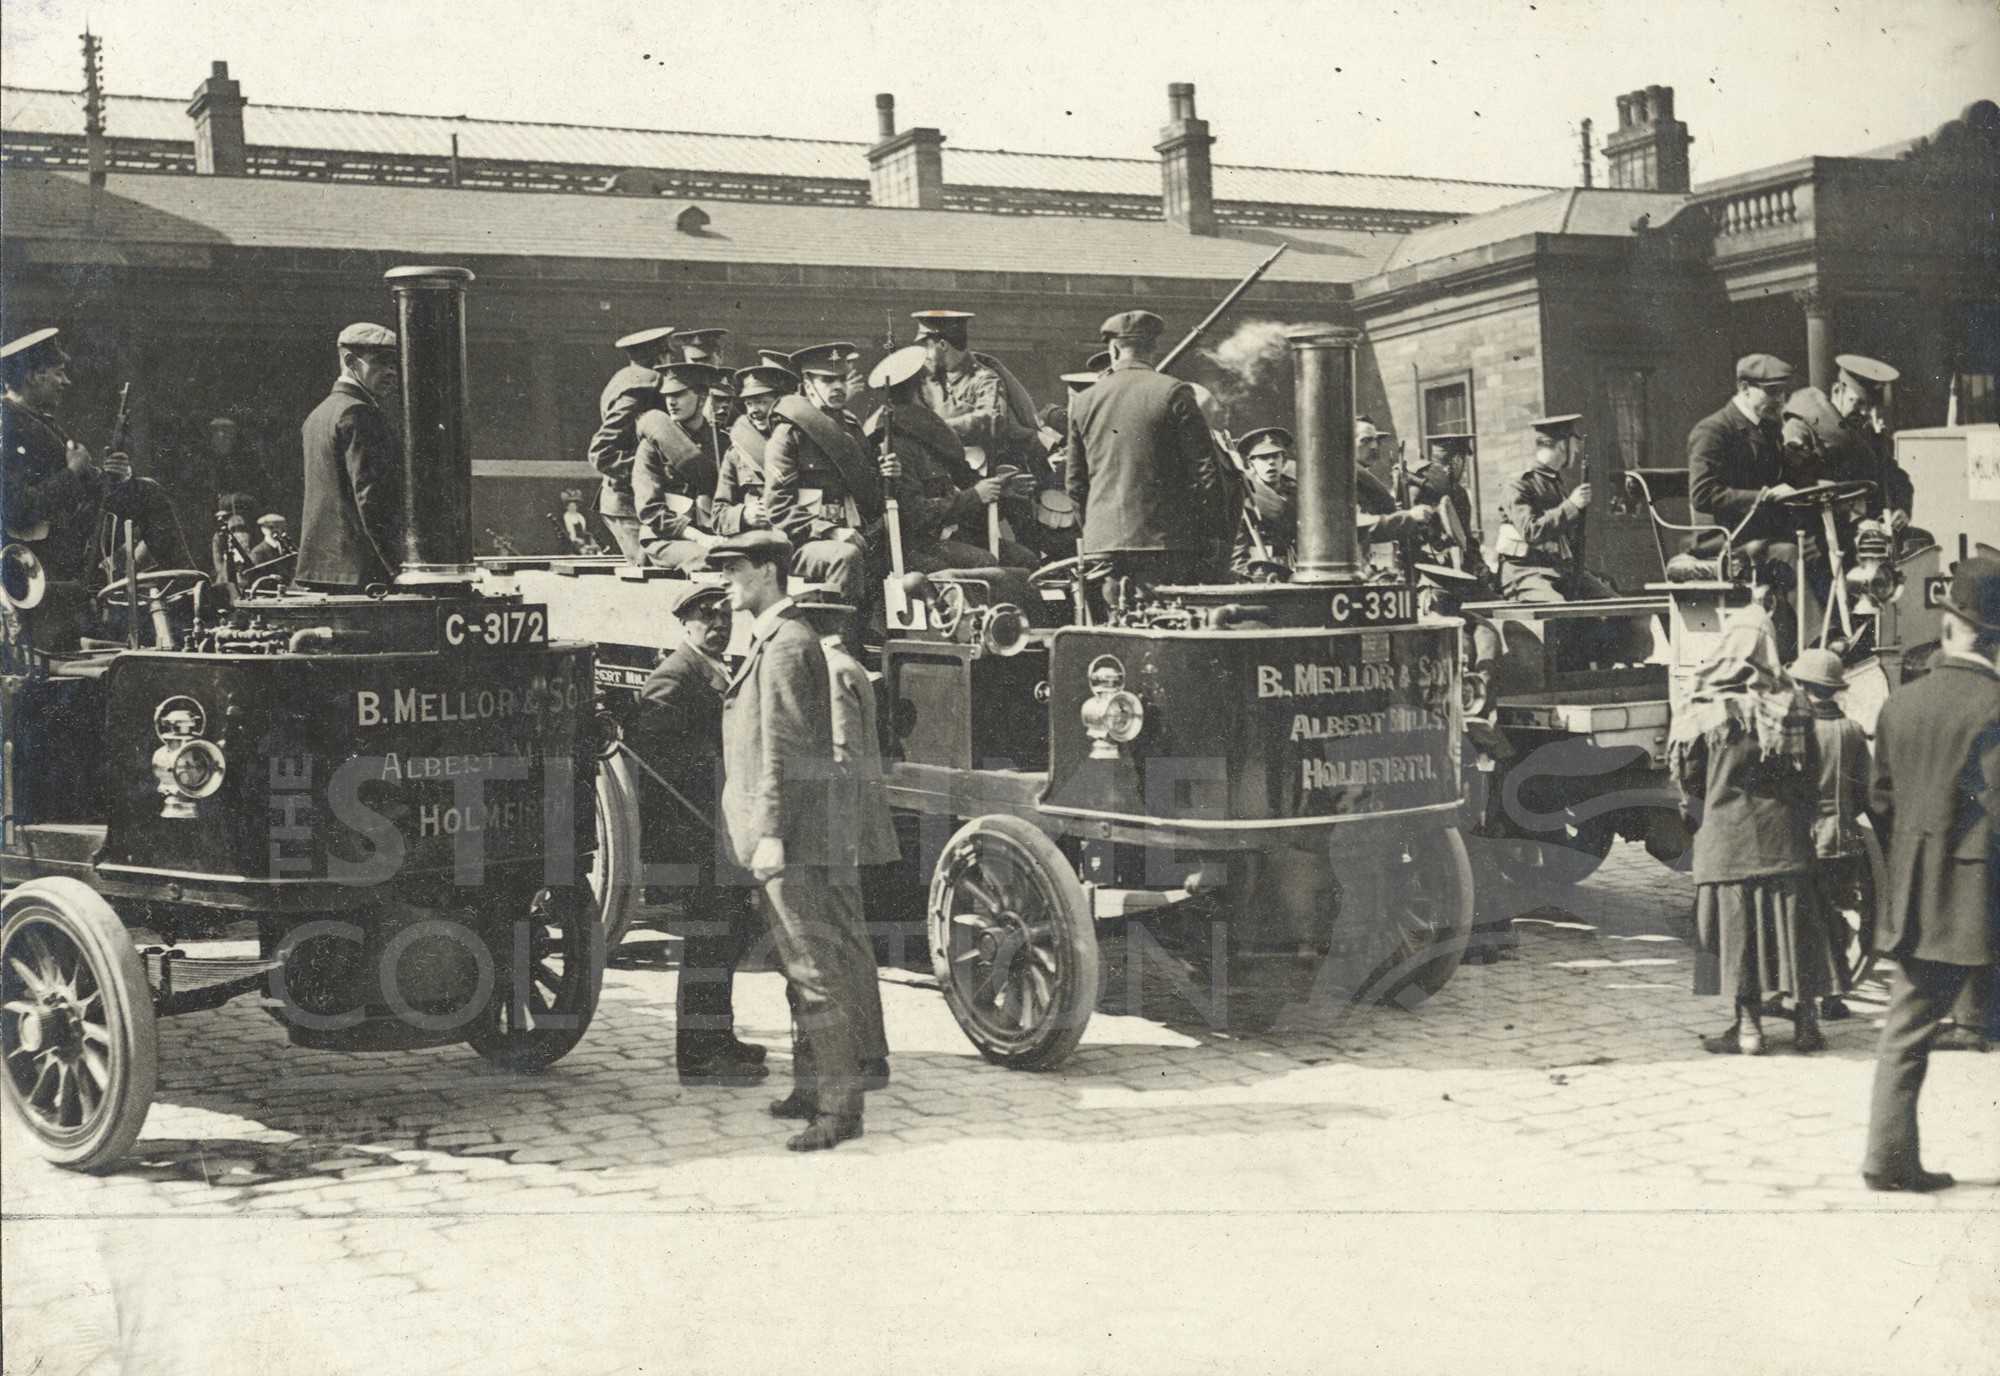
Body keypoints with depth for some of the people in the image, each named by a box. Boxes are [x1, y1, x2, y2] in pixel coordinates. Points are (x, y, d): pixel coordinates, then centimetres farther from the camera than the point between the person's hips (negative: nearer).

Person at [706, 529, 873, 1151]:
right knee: (802, 968, 16)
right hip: (786, 839, 11)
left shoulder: (786, 645, -13)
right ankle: (810, 1088, 24)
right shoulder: (769, 643, 18)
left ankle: (840, 1107, -5)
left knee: (816, 971, -8)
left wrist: (771, 836, -23)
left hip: (793, 839, -11)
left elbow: (782, 749, -20)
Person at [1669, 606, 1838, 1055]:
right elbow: (1811, 773, 4)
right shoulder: (1792, 706, -2)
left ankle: (1748, 1026, 7)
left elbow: (1686, 774, -3)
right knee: (1793, 921, 9)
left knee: (1737, 924, 5)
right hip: (1784, 836, 2)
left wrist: (1699, 813, 16)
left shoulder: (1705, 709, -11)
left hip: (1726, 837, -2)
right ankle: (1807, 1021, 14)